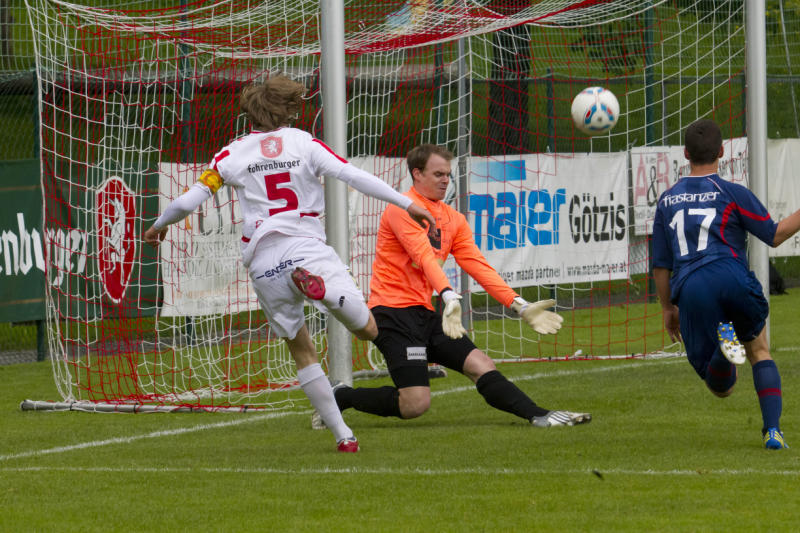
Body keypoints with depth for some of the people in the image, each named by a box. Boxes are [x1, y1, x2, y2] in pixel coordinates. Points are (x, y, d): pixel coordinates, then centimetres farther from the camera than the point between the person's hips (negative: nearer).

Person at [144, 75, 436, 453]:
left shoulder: (232, 154, 9)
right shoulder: (303, 143, 7)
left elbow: (189, 201, 7)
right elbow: (353, 176, -1)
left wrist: (159, 225, 27)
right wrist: (406, 204, 2)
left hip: (263, 262, 2)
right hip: (308, 248, -2)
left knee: (302, 351, 15)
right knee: (368, 330, -3)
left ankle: (342, 434, 7)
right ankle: (315, 283, -33)